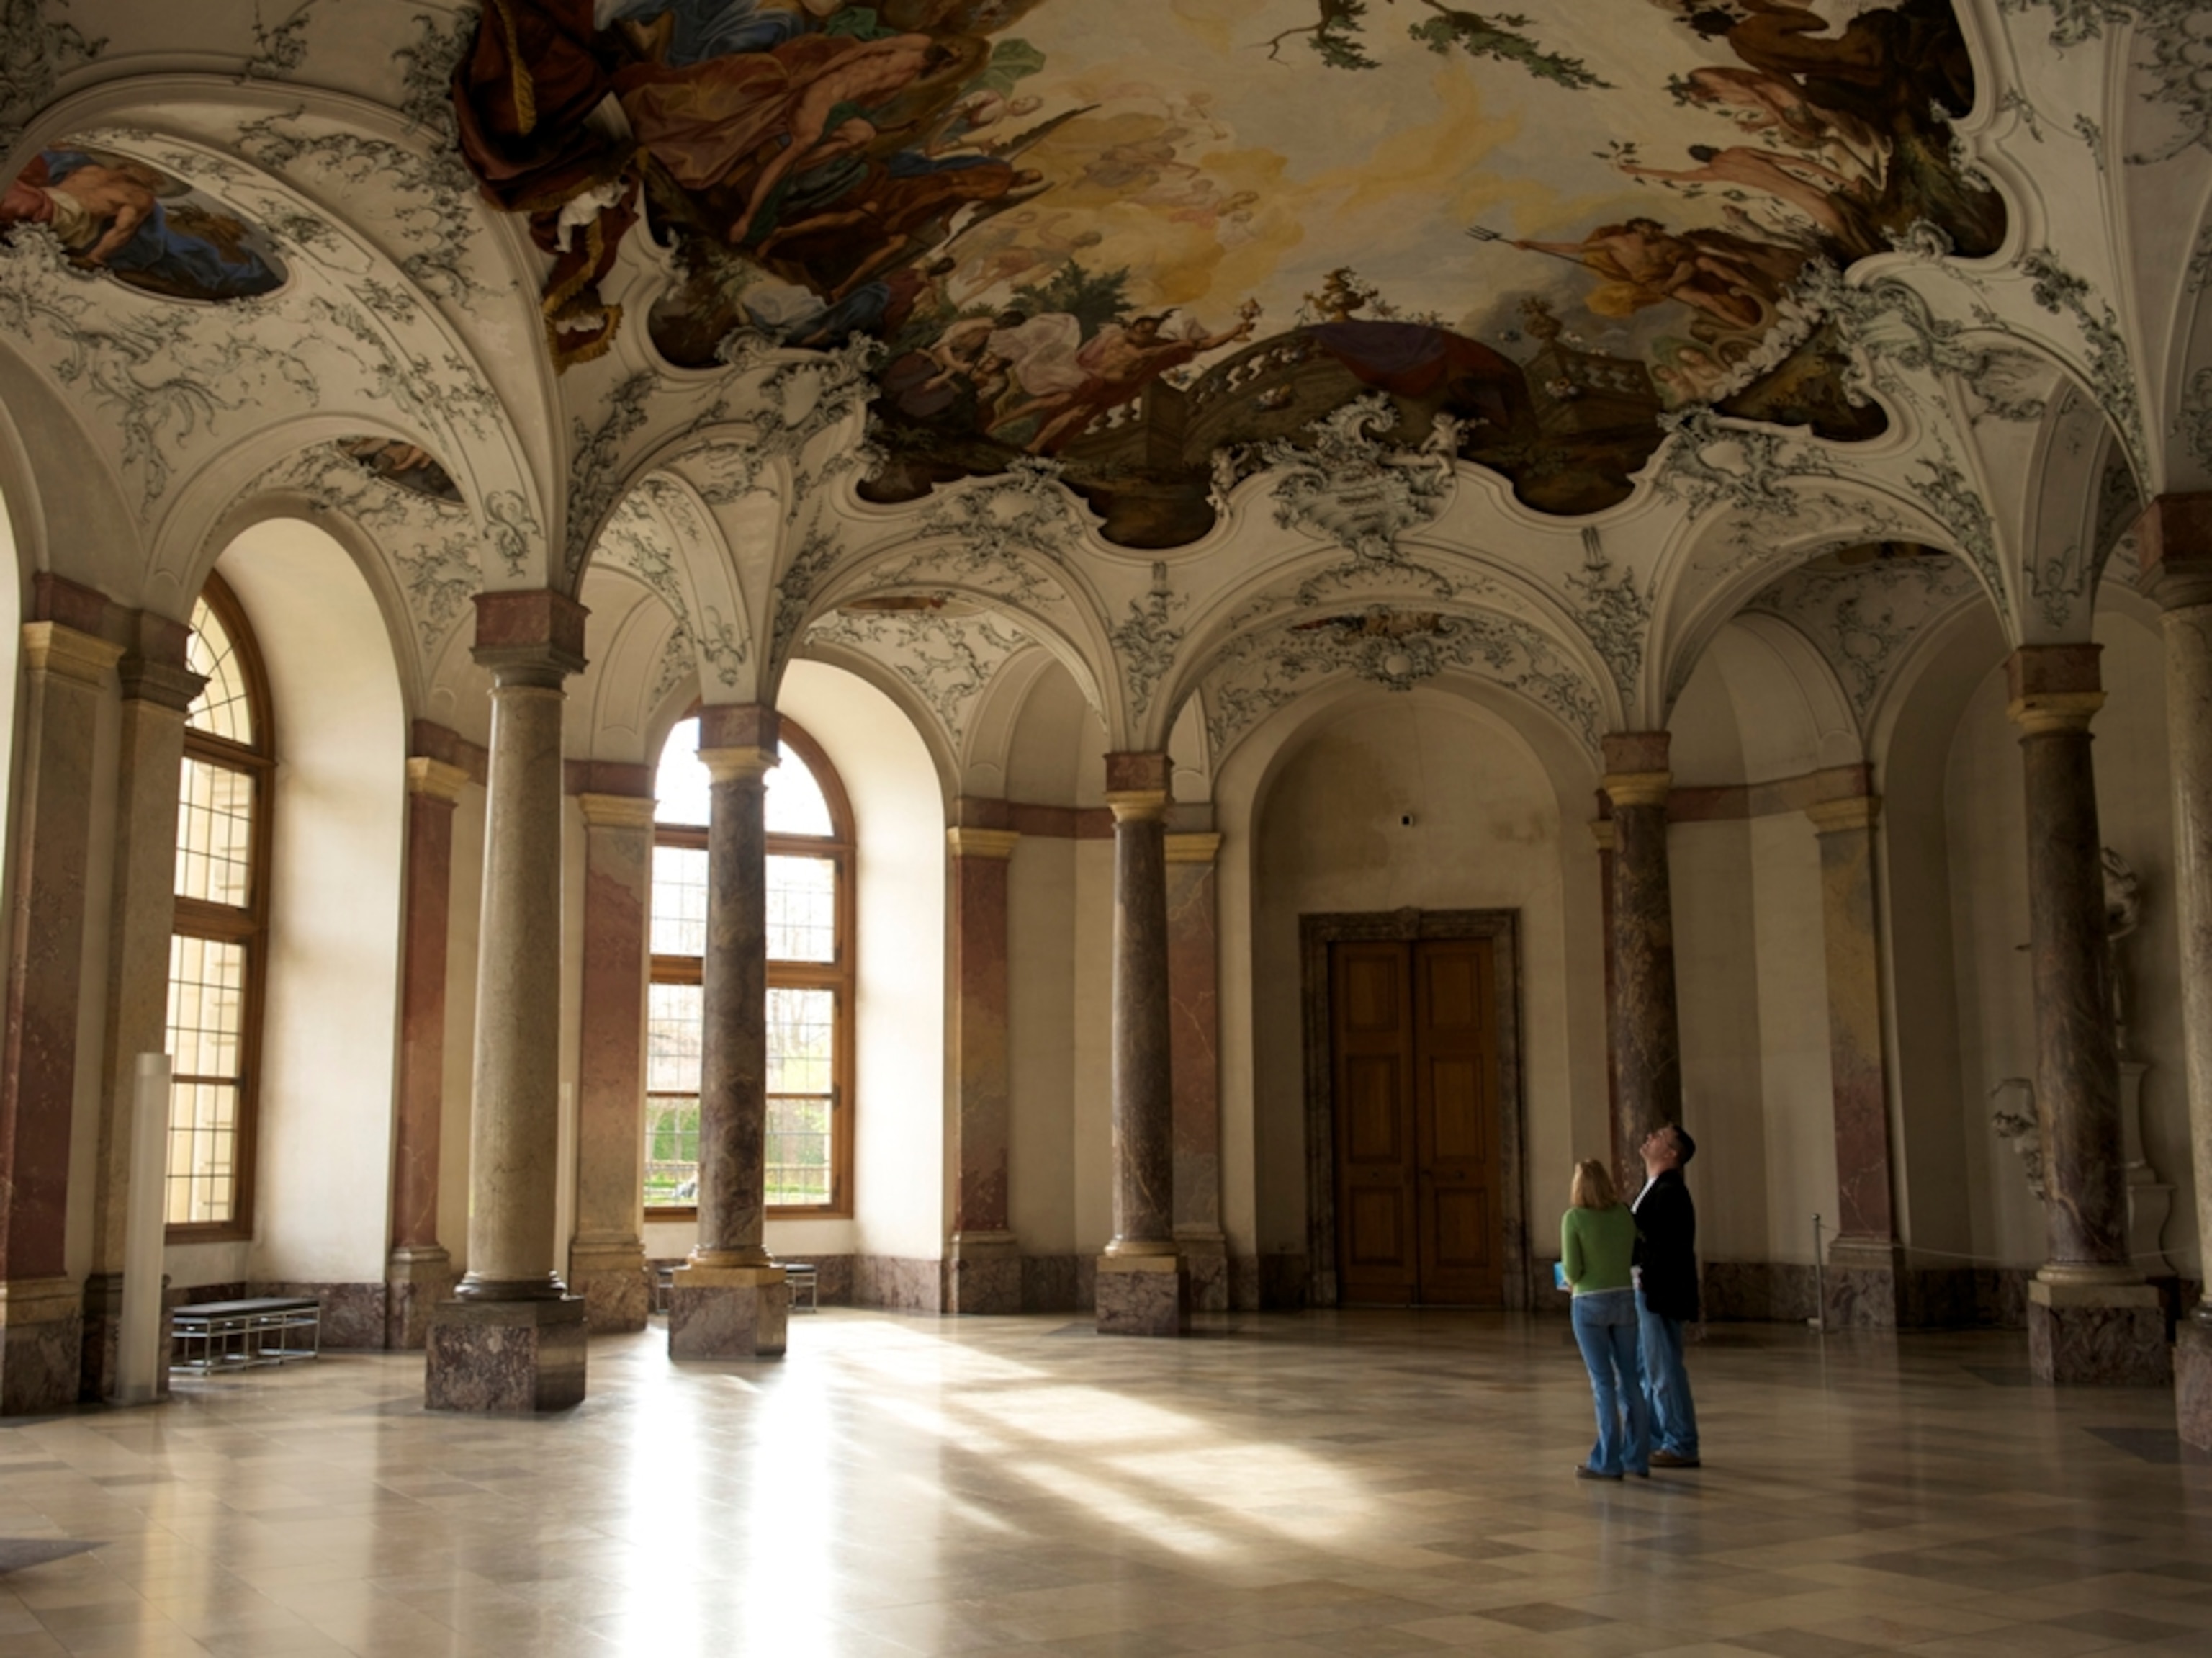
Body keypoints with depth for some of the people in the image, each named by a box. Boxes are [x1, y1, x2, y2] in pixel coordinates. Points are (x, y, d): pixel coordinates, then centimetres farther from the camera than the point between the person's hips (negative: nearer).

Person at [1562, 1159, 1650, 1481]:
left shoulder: (1574, 1218, -11)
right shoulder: (1624, 1214, 2)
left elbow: (1571, 1269, -11)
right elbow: (1633, 1256, 9)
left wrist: (1571, 1281, 10)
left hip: (1590, 1303, -4)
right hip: (1624, 1299, 4)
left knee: (1603, 1382, 0)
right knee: (1629, 1379, 9)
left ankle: (1608, 1462, 4)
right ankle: (1637, 1458, 13)